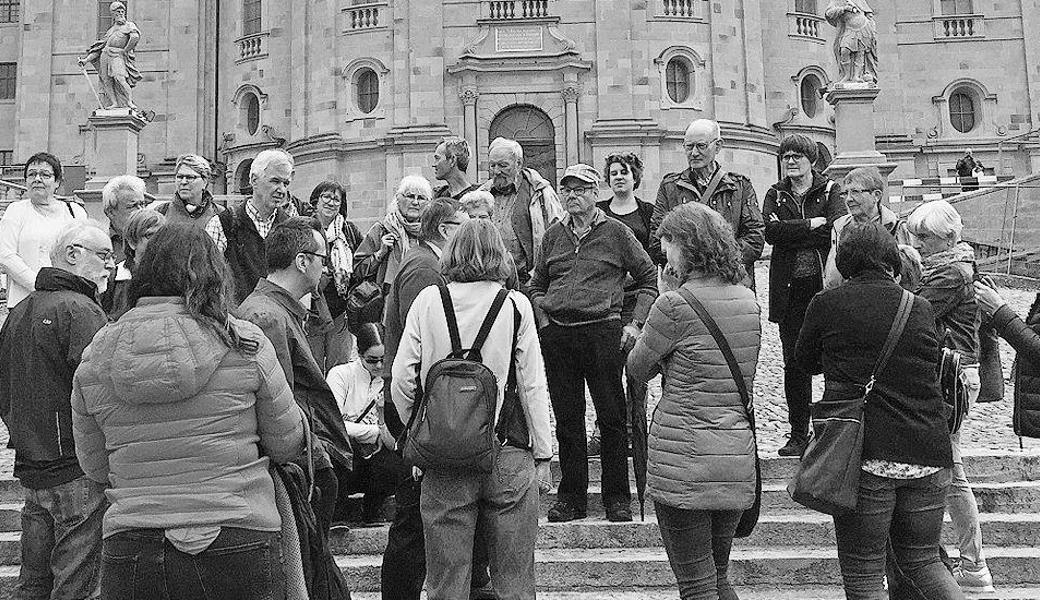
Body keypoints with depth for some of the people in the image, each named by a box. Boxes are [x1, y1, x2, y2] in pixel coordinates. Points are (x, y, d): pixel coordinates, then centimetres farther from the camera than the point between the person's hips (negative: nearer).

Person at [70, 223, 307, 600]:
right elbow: (287, 444, 2)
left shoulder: (95, 356, 1)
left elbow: (95, 469, 9)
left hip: (129, 553, 2)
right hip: (236, 547, -2)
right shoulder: (243, 343, -7)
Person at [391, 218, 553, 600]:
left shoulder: (427, 300, 0)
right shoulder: (515, 304, -2)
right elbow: (532, 387, -3)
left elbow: (402, 381, -1)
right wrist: (543, 455, 5)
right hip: (507, 457, -1)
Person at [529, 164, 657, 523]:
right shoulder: (553, 236, 13)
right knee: (567, 419, 8)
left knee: (612, 418, 0)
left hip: (602, 332, -3)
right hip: (557, 336, 3)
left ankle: (617, 497, 12)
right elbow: (537, 285, 21)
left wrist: (635, 324, -1)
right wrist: (544, 321, 7)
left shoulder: (615, 233, 3)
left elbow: (648, 278, 6)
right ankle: (571, 496, 18)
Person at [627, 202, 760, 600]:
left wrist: (639, 344, 19)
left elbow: (638, 369, 0)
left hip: (684, 461, -7)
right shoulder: (748, 301, 8)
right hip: (738, 458, 7)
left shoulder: (675, 305, -13)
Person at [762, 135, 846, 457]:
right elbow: (770, 231, -7)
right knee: (794, 363, 4)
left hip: (824, 284, -2)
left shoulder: (829, 191, 6)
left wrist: (791, 233, -19)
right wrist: (811, 224, -12)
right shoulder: (775, 195, 12)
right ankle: (798, 434, 13)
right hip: (790, 288, 2)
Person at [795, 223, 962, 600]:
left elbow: (803, 360, 14)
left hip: (864, 455, -4)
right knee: (922, 561, 22)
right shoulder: (922, 309, 7)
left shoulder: (827, 304, -2)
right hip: (927, 456, 4)